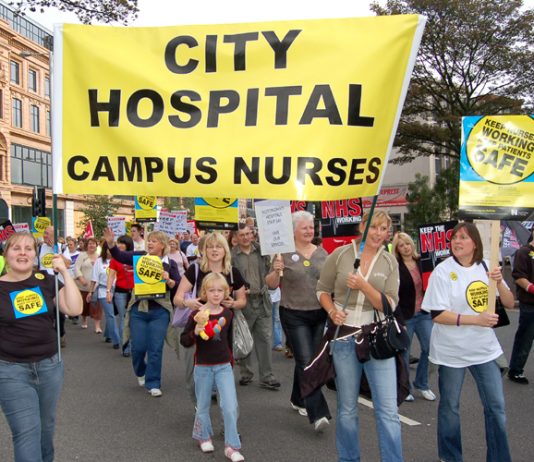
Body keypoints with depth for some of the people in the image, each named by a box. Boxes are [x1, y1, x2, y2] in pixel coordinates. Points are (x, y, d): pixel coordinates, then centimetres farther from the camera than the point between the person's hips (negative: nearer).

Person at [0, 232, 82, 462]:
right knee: (27, 431, -5)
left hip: (49, 365, 3)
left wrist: (65, 272, -11)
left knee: (46, 426, 18)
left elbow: (75, 309, -8)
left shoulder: (46, 281, 2)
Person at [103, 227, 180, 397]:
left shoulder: (170, 263, 1)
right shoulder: (140, 256, 4)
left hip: (159, 311, -1)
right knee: (138, 347, 6)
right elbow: (119, 256, -8)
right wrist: (111, 243, -24)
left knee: (155, 349, 0)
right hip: (138, 309, 2)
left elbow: (179, 286, -3)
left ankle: (153, 383, 14)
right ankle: (140, 372, 37)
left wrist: (168, 280, -21)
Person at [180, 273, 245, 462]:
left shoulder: (228, 314, -1)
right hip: (203, 367, -1)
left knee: (230, 407, -7)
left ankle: (232, 446, 6)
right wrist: (195, 333, -27)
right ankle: (204, 437, 39)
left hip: (224, 366, 2)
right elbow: (183, 341, -8)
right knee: (203, 406, 15)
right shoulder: (197, 315, -11)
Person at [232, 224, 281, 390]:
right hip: (243, 301, -2)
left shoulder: (261, 250, 5)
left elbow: (268, 269, 11)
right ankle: (246, 374, 26)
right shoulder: (232, 255, -6)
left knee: (265, 339, 4)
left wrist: (265, 286, -4)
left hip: (262, 300, 3)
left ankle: (267, 377, 11)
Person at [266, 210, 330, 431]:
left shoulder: (321, 252, 7)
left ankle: (298, 399, 35)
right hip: (294, 316, -5)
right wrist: (276, 271, -23)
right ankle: (317, 413, -7)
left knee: (307, 359, 15)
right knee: (306, 361, -8)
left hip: (319, 314, 5)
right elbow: (271, 284, -4)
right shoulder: (285, 253, -6)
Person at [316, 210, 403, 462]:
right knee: (347, 409, 13)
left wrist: (363, 285, -21)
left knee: (388, 410, -1)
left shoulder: (390, 262, -1)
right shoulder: (339, 255, -3)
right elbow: (322, 290, 8)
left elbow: (389, 306, -7)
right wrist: (332, 311, -10)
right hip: (344, 337, 0)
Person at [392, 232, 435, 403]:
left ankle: (421, 383, 23)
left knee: (430, 348, 2)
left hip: (424, 314, 5)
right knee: (404, 353, 7)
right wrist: (399, 320, -17)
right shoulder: (395, 268, -11)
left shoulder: (421, 263, 6)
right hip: (405, 316, -5)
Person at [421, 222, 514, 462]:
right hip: (452, 350, -4)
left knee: (496, 406, 9)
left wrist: (499, 283, -14)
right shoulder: (443, 271, -12)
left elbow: (510, 304, 5)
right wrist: (476, 319, -25)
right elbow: (437, 315, -17)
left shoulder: (486, 268, 2)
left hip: (485, 348, 4)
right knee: (450, 406, 10)